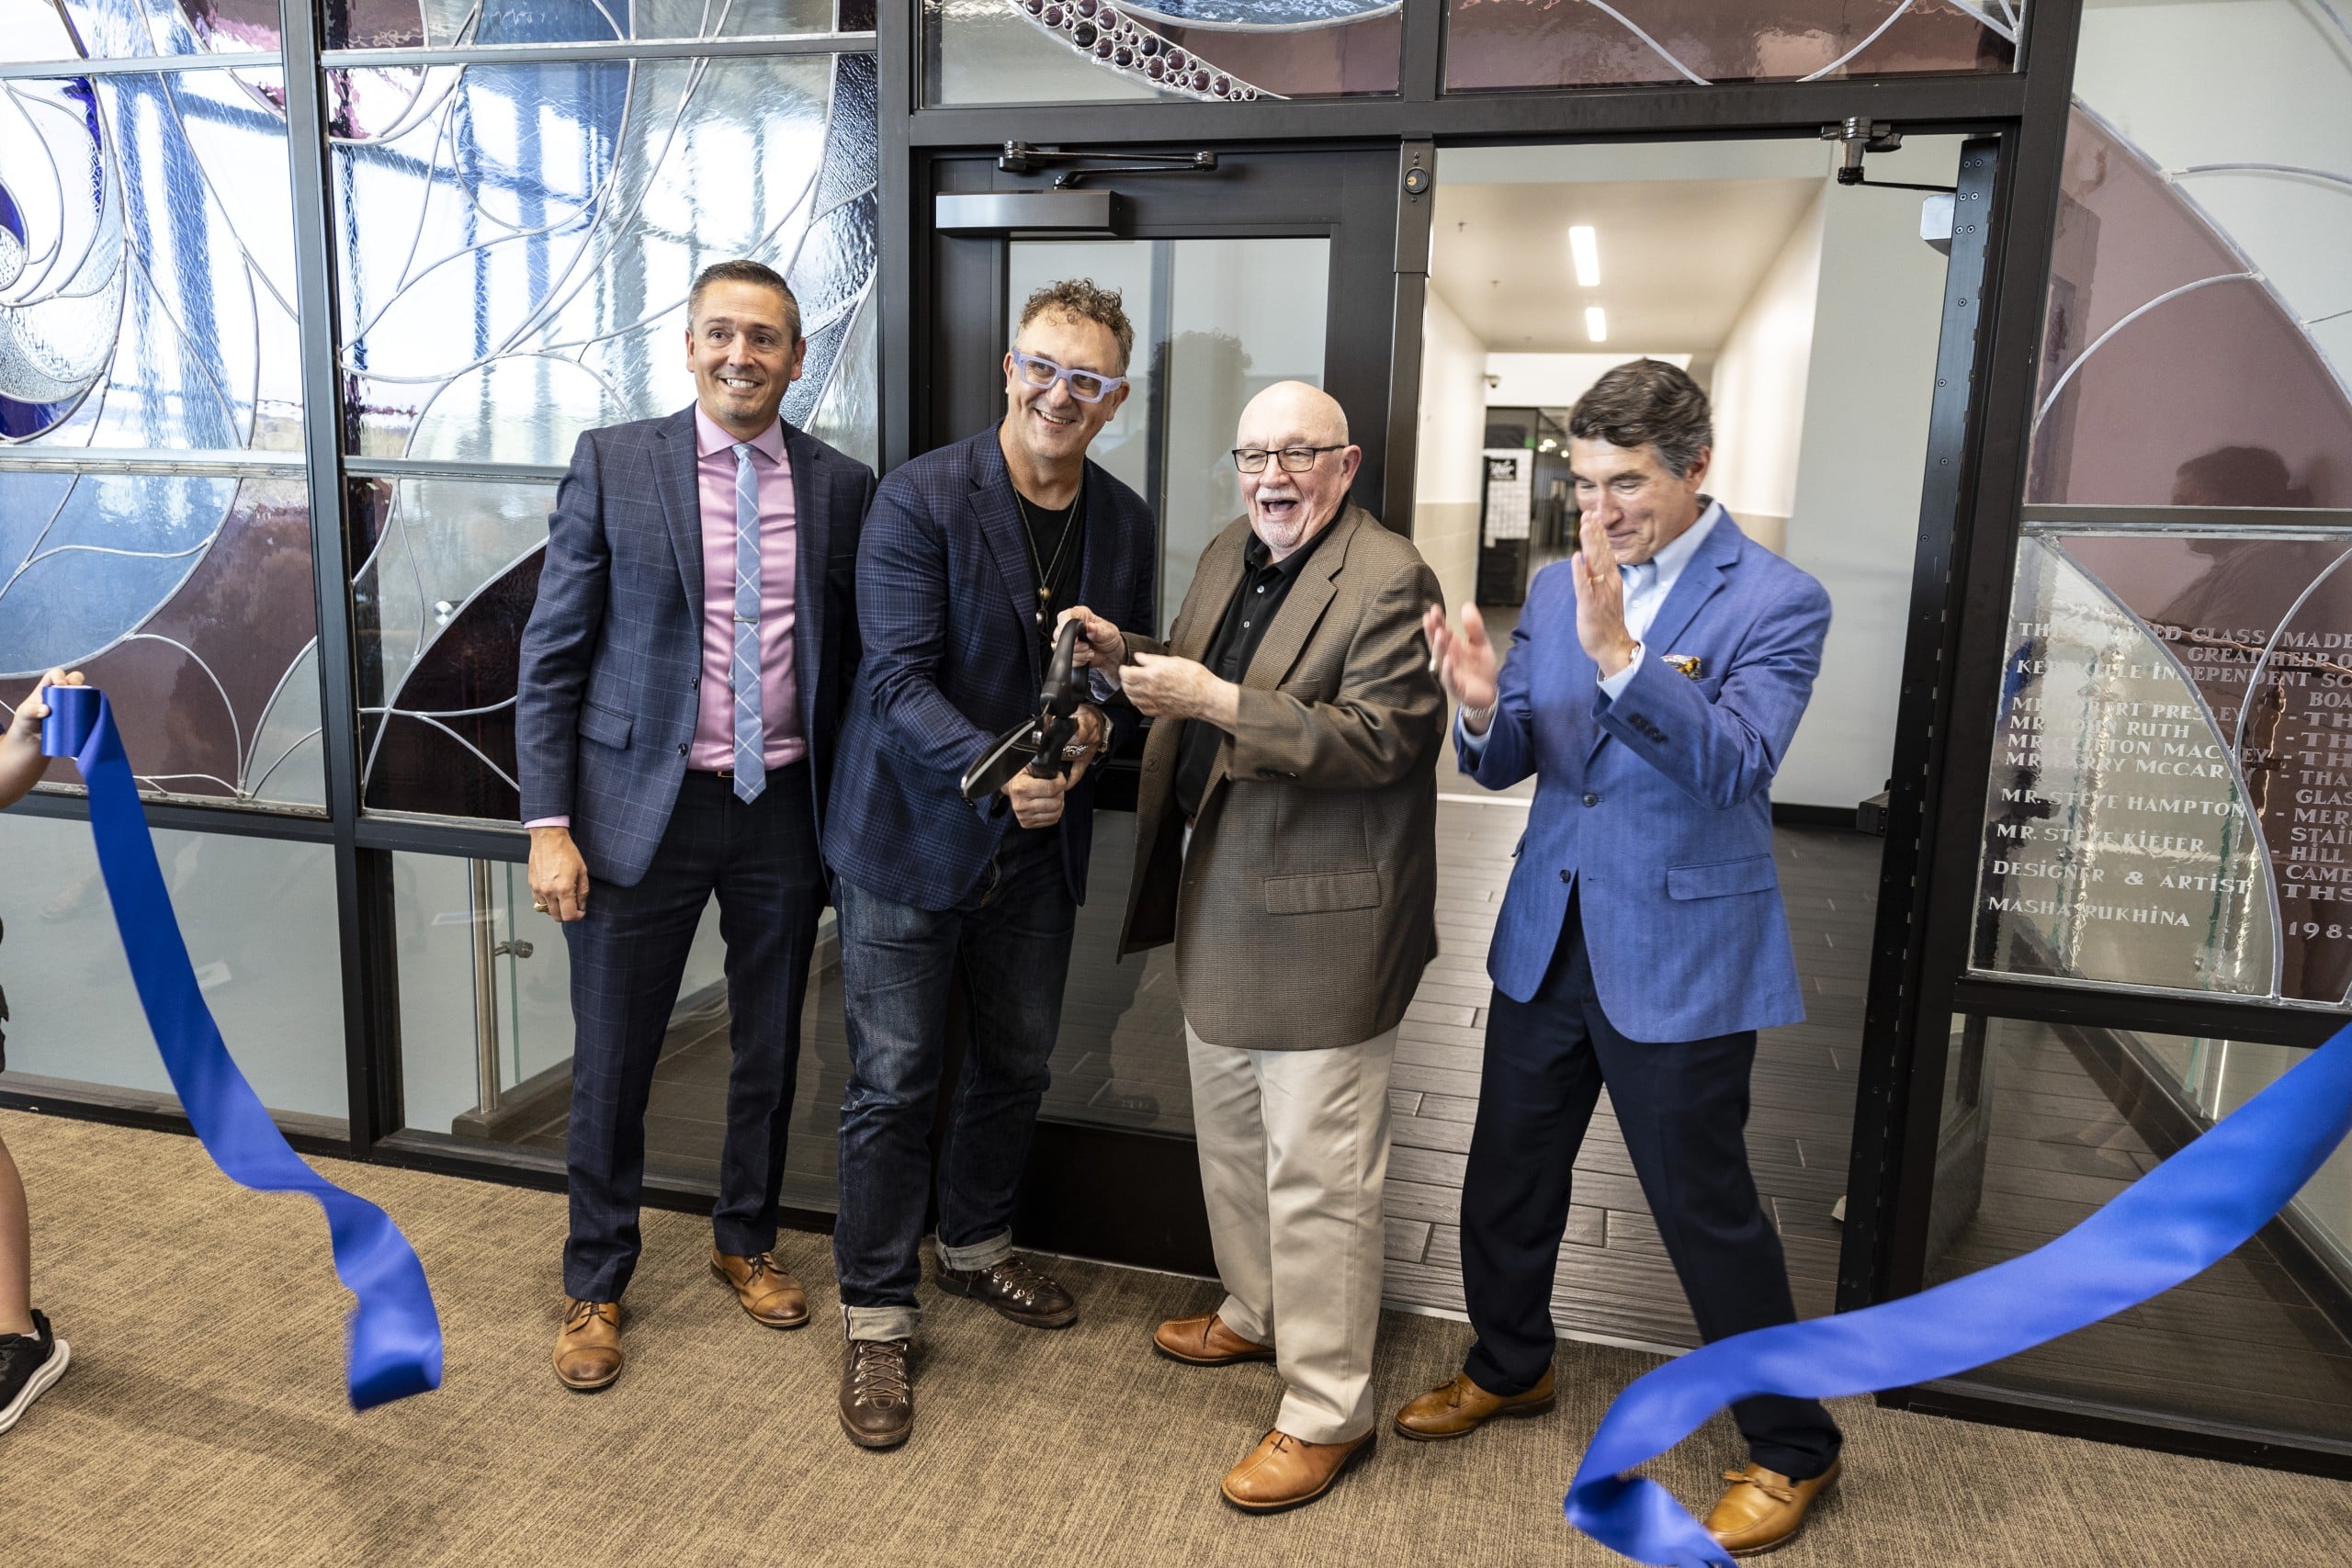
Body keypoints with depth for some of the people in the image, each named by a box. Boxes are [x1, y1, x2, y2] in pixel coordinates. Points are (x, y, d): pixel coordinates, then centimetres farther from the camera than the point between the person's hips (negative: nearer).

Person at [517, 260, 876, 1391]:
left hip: (785, 809, 2)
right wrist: (548, 822, -9)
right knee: (611, 1060, 8)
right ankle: (595, 1285, 30)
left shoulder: (841, 486, 2)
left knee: (769, 1050, 16)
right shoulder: (612, 463, -3)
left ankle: (745, 1242, 40)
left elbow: (855, 660, 6)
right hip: (644, 806, -2)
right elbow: (552, 655, -4)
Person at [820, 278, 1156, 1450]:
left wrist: (1099, 726, -13)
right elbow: (899, 680, -19)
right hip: (912, 837, -5)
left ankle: (974, 1246, 43)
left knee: (1017, 1065, 19)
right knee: (894, 1084, 3)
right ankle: (876, 1318, 21)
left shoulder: (1125, 522, 4)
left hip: (1040, 847, 6)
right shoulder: (920, 499, -13)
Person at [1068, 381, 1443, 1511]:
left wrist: (1218, 703, -28)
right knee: (1230, 1135, 22)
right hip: (1215, 900, 9)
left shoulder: (1387, 579, -15)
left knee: (1315, 1174, 0)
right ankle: (1255, 1314, 44)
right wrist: (1128, 656, 1)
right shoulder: (1227, 557, 12)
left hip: (1318, 920, -9)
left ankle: (1327, 1413, 15)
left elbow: (1380, 739, -23)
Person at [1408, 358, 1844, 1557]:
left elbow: (1734, 764, -25)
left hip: (1679, 954, -6)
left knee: (1705, 1208, 6)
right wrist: (1483, 707, -19)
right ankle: (1510, 1368, 45)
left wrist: (1619, 653, -36)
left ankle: (1791, 1450, 30)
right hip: (1548, 939, 6)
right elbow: (1508, 763, 3)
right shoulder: (1557, 588, 5)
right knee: (1507, 1175, 18)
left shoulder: (1776, 602, -11)